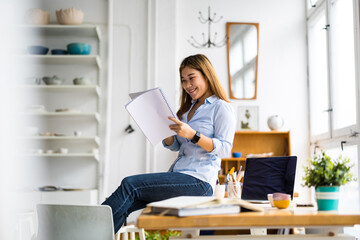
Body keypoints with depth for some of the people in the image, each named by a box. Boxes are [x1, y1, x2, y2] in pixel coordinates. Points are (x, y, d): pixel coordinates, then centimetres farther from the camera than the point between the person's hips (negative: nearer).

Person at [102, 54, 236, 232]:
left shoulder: (221, 108, -2)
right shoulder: (189, 107, 22)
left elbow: (225, 149, -13)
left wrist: (192, 134, -24)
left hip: (199, 181, -7)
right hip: (178, 175, 8)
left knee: (129, 185, -20)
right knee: (126, 204, -13)